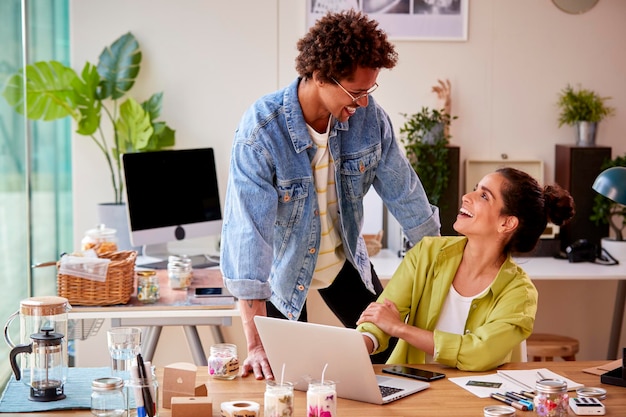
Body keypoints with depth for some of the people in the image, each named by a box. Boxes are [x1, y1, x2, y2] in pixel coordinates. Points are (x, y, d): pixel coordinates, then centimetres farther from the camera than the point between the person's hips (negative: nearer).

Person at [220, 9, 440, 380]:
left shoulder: (369, 116, -18)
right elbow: (249, 231, -37)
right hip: (283, 269, -4)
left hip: (345, 261, 4)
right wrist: (256, 344, -42)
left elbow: (404, 192, -4)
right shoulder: (261, 130, -32)